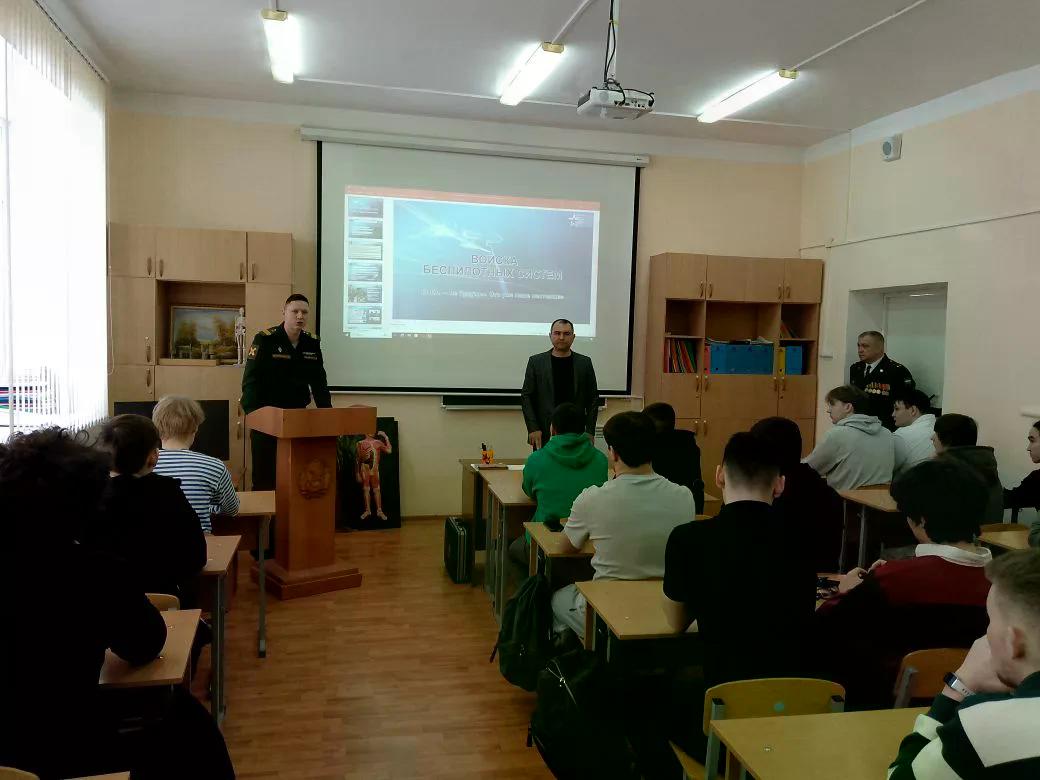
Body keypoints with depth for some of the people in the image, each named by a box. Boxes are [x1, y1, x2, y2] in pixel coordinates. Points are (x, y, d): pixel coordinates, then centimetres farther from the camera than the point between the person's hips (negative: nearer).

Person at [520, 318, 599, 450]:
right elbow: (526, 396, 3)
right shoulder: (536, 361, 4)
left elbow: (593, 398, 8)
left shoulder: (584, 362, 7)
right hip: (544, 433, -1)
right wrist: (532, 428, -6)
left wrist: (590, 431, 1)